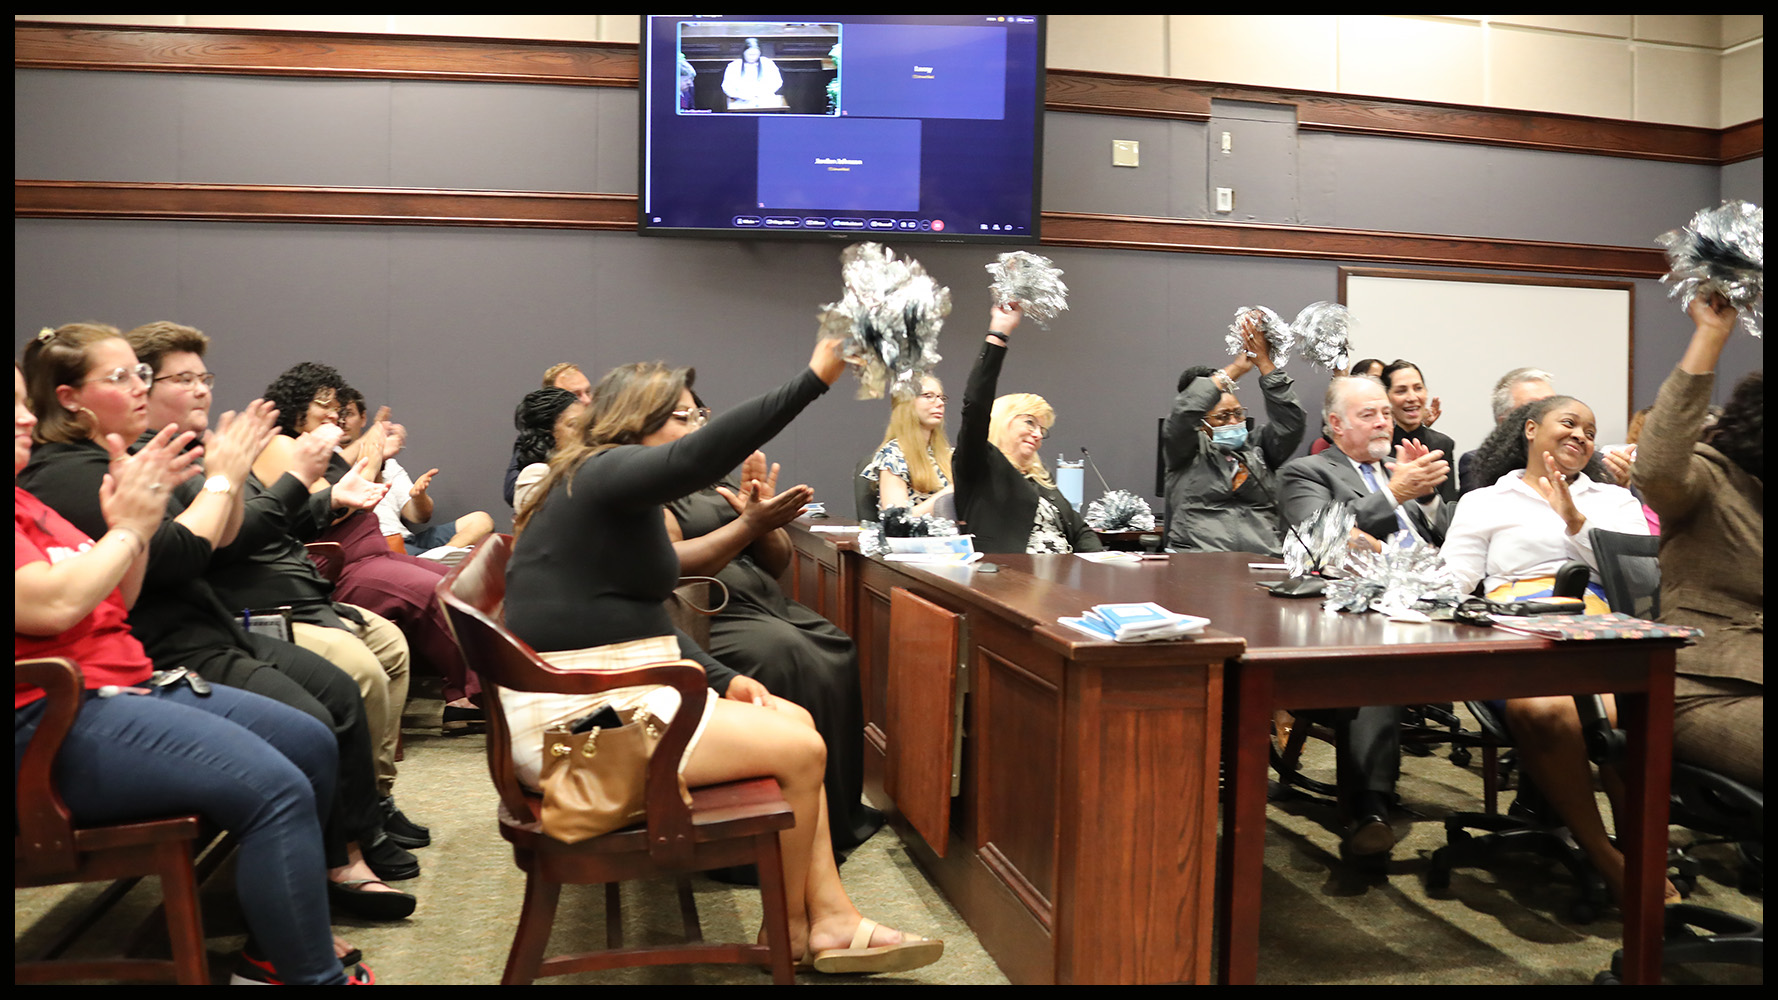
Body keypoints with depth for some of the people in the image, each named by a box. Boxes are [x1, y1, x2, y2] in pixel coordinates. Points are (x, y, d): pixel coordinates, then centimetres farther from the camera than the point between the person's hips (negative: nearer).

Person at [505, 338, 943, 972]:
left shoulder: (618, 497, 17)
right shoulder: (603, 472, -14)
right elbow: (698, 459, -35)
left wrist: (722, 679, 7)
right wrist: (813, 380, -38)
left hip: (619, 692, 11)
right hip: (581, 714, -11)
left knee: (796, 723, 7)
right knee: (800, 750, -11)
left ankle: (831, 919, 6)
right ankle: (791, 930, 11)